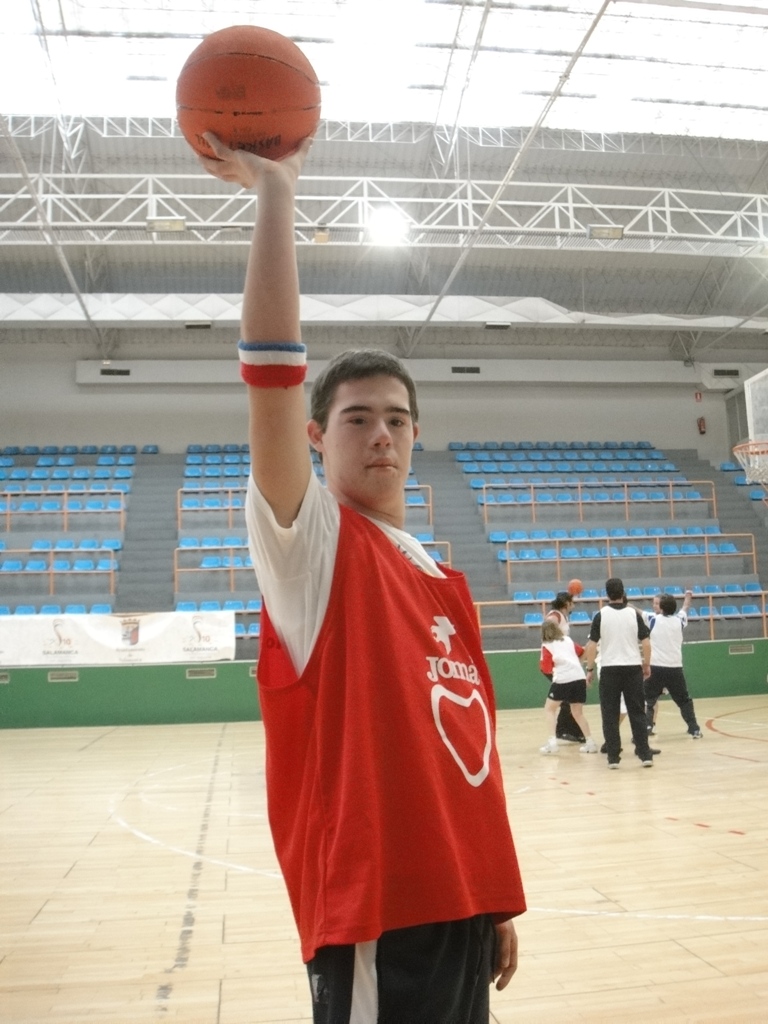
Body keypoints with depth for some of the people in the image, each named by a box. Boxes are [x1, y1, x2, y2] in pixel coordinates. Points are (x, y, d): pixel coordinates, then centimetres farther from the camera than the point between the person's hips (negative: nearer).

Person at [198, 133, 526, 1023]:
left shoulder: (448, 586, 9)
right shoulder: (310, 544, -8)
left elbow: (469, 751, 12)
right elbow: (271, 371, -23)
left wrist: (498, 902, 14)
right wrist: (275, 193, -21)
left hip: (460, 906, 6)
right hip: (376, 917, -6)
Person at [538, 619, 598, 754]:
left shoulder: (546, 646, 6)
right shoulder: (568, 640, 19)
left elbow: (547, 669, 1)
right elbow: (581, 651, 34)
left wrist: (542, 663, 21)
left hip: (562, 680, -4)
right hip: (579, 678, 5)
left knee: (549, 709, 11)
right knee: (578, 712, 19)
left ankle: (552, 742, -2)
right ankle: (590, 742, 12)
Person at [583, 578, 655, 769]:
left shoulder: (601, 615, -3)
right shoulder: (634, 613, 0)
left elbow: (591, 645, -5)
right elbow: (645, 643, 0)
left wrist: (589, 669, 4)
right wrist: (647, 665, 13)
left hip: (609, 669, -1)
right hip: (633, 668, 1)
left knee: (610, 715, 6)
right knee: (637, 713, 9)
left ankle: (613, 757, 6)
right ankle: (645, 754, 8)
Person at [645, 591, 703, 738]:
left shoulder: (653, 620, -5)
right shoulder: (679, 621, 7)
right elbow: (684, 609, 27)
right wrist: (688, 598, 46)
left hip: (656, 668, -4)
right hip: (675, 668, 4)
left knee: (647, 701, 1)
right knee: (684, 700, 19)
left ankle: (645, 729, -12)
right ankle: (695, 729, 25)